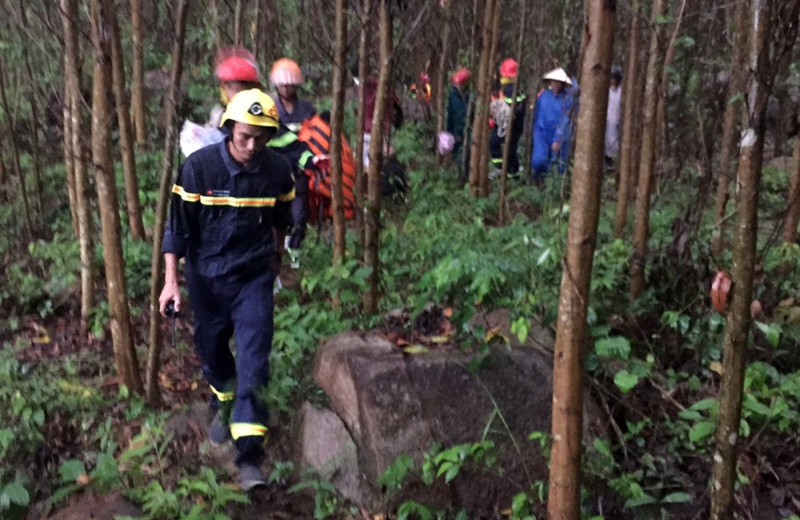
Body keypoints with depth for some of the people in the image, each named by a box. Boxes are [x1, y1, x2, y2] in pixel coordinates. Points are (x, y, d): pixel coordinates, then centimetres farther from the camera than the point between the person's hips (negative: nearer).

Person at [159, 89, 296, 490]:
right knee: (212, 350, 17)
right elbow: (178, 224, -8)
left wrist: (277, 256, 24)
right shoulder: (199, 167, -15)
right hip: (207, 278, 0)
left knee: (253, 361, -9)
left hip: (254, 277, 0)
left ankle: (249, 456, -7)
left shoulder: (277, 170, -8)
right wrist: (171, 280, -10)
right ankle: (223, 404, 49)